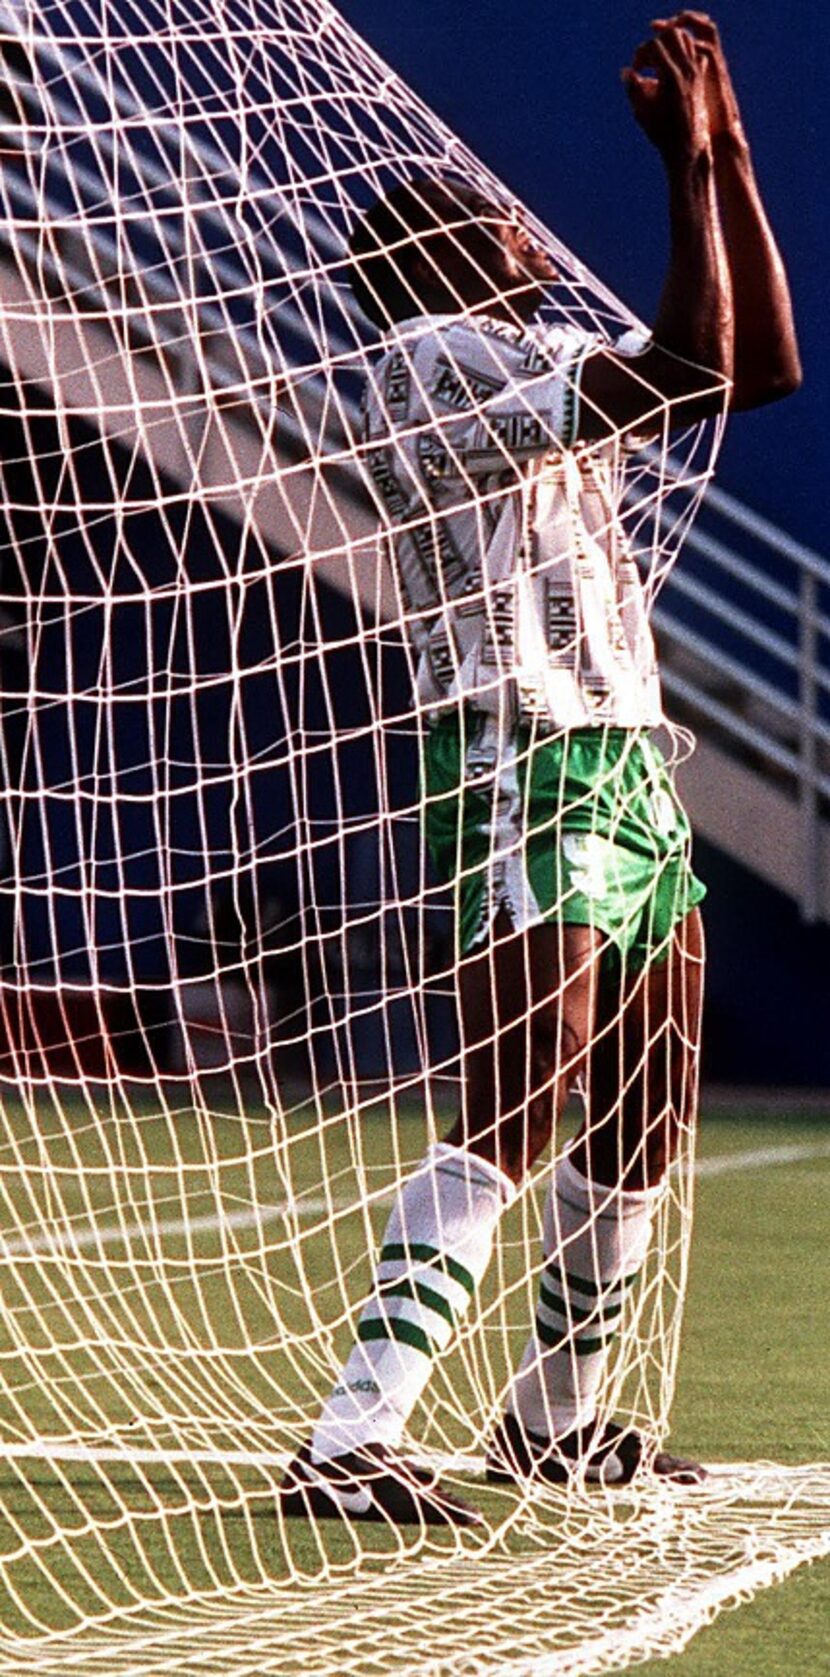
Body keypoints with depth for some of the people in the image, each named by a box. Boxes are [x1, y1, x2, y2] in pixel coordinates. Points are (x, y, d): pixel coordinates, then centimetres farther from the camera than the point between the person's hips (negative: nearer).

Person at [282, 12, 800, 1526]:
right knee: (515, 1114, -18)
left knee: (647, 1116, 13)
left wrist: (729, 149, 15)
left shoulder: (545, 358, 20)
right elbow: (695, 374, -21)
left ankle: (554, 1422, 26)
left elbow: (763, 367, 19)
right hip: (523, 764, -10)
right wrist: (689, 166, -15)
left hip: (625, 763, 10)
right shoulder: (432, 355, -10)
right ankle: (348, 1445, -23)